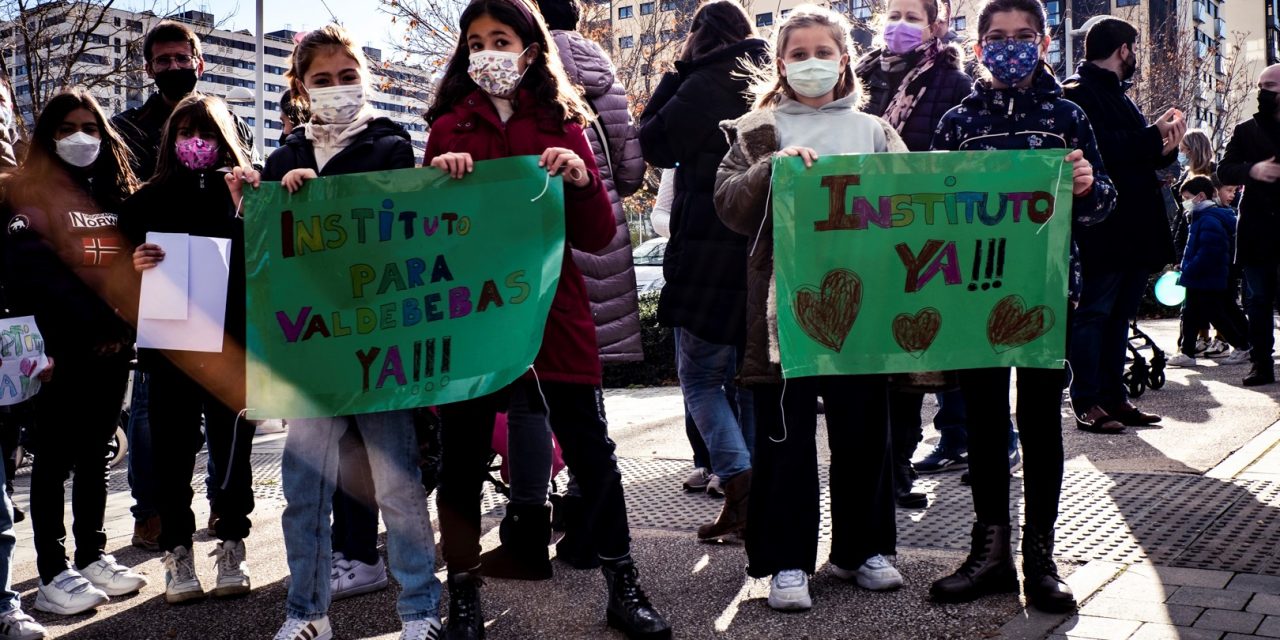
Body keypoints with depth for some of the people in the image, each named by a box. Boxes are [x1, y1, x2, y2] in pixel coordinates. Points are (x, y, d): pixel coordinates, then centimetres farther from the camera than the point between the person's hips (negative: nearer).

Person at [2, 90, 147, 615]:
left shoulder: (117, 189, 14)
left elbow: (132, 256, 15)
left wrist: (124, 322, -1)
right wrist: (92, 324, -18)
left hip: (112, 341, 6)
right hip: (61, 345, -6)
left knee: (95, 452, 13)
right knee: (55, 456, 0)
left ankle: (92, 556, 22)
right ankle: (52, 574, 6)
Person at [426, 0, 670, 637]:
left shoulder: (562, 124, 7)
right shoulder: (449, 128, 8)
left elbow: (599, 237, 4)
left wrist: (583, 180, -14)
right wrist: (436, 177, -11)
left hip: (553, 310, 0)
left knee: (591, 447, 3)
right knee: (462, 453, 6)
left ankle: (624, 589, 18)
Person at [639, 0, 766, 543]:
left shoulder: (701, 87, -9)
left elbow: (654, 144, 2)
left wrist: (678, 69, 6)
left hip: (709, 254, -6)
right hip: (766, 254, 6)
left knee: (700, 376, 4)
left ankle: (738, 485, -11)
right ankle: (759, 498, 14)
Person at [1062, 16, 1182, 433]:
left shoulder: (1117, 94, 23)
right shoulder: (1079, 92, -7)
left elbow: (1136, 155, 25)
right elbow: (1104, 148, -21)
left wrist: (1165, 147, 5)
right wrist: (1155, 134, -13)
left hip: (1135, 227, 10)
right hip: (1104, 227, -9)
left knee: (1120, 314, 10)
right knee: (1095, 312, -7)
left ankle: (1114, 397, 15)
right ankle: (1087, 402, -4)